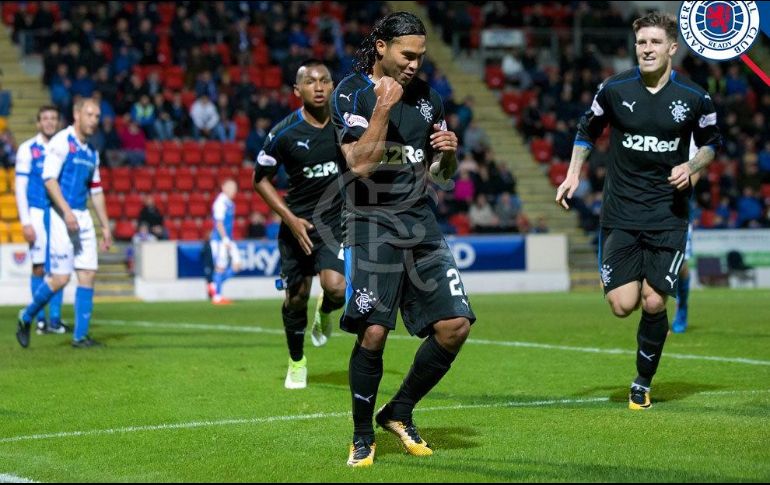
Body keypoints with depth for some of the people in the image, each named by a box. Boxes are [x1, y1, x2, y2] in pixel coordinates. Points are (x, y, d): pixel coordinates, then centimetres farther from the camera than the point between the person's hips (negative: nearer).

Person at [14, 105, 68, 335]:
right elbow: (20, 187, -3)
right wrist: (25, 222, -9)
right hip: (38, 213, -3)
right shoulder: (28, 149, -1)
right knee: (39, 267, -3)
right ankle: (41, 320, 4)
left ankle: (55, 319, 6)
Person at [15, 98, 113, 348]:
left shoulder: (91, 152, 15)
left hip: (83, 217, 7)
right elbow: (49, 179, -16)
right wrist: (67, 211, -25)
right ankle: (27, 316, 14)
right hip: (62, 216, -7)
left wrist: (105, 225, 19)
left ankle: (80, 336, 3)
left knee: (88, 274, 0)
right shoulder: (61, 142, -8)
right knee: (60, 277, -9)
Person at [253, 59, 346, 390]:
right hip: (298, 223, 0)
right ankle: (296, 362, 31)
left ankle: (325, 312, 17)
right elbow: (260, 178, 0)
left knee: (335, 287, -22)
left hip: (336, 220, 0)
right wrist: (290, 219, -9)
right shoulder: (285, 133, -10)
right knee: (296, 297, 5)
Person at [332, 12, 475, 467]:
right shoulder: (352, 93, -4)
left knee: (455, 325, -5)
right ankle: (363, 435, 5)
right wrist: (383, 107, -19)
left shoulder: (427, 96, 12)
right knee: (374, 331, -15)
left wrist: (449, 152, -3)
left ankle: (400, 412, 15)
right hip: (373, 221, -5)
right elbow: (360, 164, -16)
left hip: (420, 220, 5)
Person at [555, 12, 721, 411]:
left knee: (653, 303, -5)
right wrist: (573, 174, 6)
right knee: (623, 306, -10)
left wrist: (691, 166, -5)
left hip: (668, 215, 0)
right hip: (620, 213, 1)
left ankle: (643, 384, 16)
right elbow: (587, 130, 15)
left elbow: (711, 142, 14)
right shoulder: (614, 90, -2)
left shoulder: (694, 99, -3)